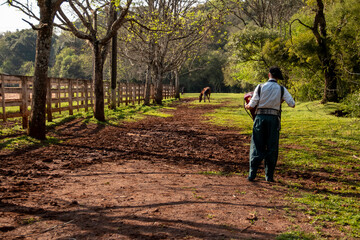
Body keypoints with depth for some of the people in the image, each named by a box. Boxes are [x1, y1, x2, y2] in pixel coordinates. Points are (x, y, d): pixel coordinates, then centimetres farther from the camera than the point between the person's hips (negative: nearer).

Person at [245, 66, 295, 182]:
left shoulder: (260, 87, -1)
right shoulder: (281, 89, 1)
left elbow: (251, 105, 0)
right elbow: (292, 104, 3)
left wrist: (246, 106, 22)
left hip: (260, 117, 0)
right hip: (274, 118, 0)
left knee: (257, 146, 6)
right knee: (272, 148, 9)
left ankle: (252, 174, 2)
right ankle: (269, 176, 11)